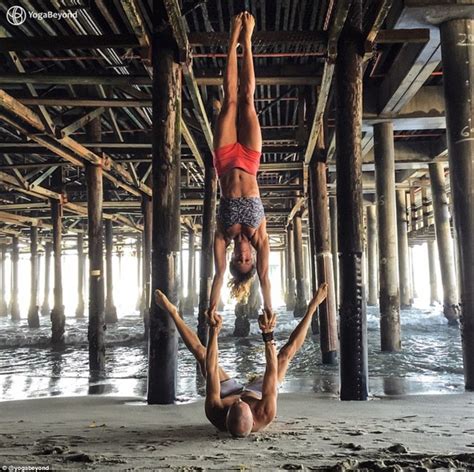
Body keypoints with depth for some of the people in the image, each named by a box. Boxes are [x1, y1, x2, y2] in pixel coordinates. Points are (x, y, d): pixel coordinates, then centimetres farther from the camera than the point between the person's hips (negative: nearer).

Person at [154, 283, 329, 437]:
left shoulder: (215, 413, -48)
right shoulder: (265, 417, -49)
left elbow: (211, 369, -46)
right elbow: (273, 369, -50)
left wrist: (214, 331, -50)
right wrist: (268, 335, -57)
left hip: (230, 392, 0)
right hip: (258, 393, 0)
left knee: (200, 352, 1)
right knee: (286, 353, -3)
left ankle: (173, 313, 24)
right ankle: (311, 309, 17)